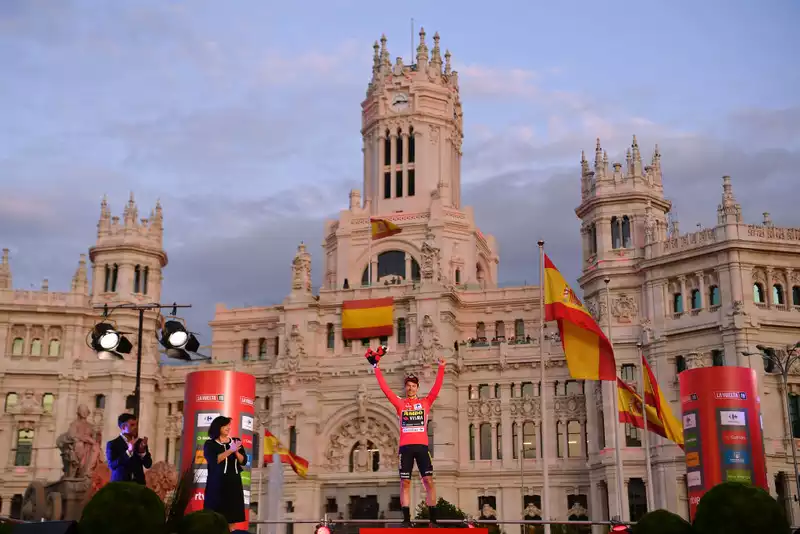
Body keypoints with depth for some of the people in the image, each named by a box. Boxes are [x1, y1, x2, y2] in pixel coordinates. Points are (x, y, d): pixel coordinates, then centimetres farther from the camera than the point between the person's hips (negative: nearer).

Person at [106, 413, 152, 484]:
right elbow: (112, 465, -14)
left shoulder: (140, 442, 10)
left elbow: (148, 465, 6)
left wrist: (142, 451, -13)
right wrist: (129, 451, -24)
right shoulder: (112, 444, -2)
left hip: (139, 484, 3)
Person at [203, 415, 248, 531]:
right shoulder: (209, 444, 0)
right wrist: (230, 450, -21)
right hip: (217, 483, -4)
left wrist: (236, 451, -13)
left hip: (233, 482, 4)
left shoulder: (236, 441, 11)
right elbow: (213, 460, -16)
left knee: (232, 518, 1)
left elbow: (243, 461, 5)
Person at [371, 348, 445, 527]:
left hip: (422, 446, 0)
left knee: (429, 481, -5)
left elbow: (437, 387, 1)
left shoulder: (426, 402, 10)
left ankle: (433, 519, -3)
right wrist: (377, 368, 0)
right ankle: (406, 519, 4)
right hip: (405, 447, 0)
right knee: (405, 483, 0)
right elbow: (385, 388, 4)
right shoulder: (400, 403, 9)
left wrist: (441, 368, -7)